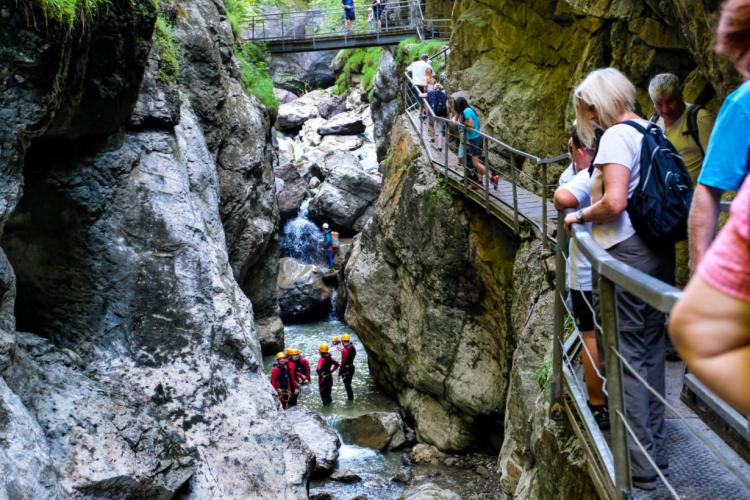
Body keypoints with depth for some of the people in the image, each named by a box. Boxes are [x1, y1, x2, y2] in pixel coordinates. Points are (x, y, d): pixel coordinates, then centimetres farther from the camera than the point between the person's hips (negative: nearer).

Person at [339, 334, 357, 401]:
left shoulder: (345, 350, -25)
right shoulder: (353, 347, 0)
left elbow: (343, 362, -23)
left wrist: (340, 373, -17)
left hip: (346, 370, -9)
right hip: (352, 367, 9)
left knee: (347, 384, 5)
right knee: (349, 383, 22)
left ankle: (350, 398, 12)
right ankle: (351, 397, 32)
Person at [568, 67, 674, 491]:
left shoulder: (617, 136, -13)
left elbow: (614, 203, -23)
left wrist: (581, 216, -5)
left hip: (626, 252, -8)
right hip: (660, 249, 9)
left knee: (626, 353, -2)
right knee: (652, 349, 14)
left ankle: (640, 463, 1)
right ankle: (656, 450, 23)